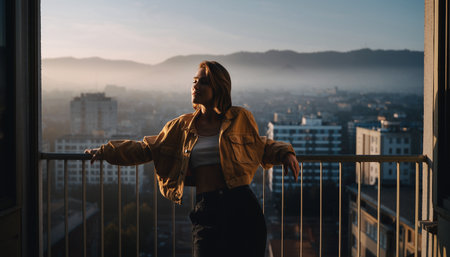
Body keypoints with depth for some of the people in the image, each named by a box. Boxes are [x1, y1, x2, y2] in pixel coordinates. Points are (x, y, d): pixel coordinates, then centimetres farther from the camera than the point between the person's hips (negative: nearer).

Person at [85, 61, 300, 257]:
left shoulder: (239, 119, 7)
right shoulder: (183, 126, 12)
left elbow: (260, 147, 24)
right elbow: (147, 149, 18)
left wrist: (284, 154, 7)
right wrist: (105, 152, 13)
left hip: (240, 208, -1)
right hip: (205, 210, 2)